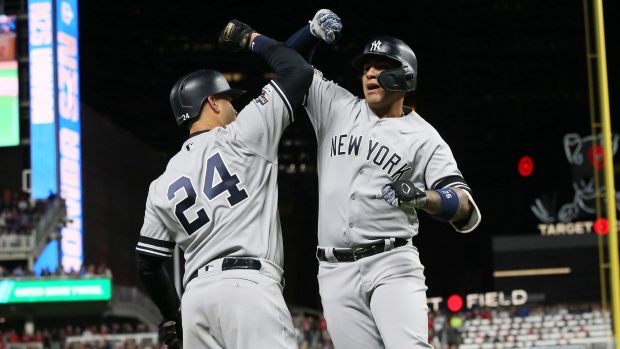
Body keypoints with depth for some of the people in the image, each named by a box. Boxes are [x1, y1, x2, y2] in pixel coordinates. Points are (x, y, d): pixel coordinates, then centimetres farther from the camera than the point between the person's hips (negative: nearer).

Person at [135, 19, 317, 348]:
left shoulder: (162, 186, 20)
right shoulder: (240, 136, 5)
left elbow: (147, 264, 22)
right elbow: (298, 71, 7)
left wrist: (172, 317, 34)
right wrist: (252, 38, 22)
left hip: (195, 296, 6)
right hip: (248, 285, -6)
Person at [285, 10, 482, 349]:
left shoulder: (423, 137, 2)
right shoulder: (337, 107, 14)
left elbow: (466, 210, -7)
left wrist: (423, 197, -28)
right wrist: (314, 30, -3)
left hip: (392, 264, -3)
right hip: (335, 271, 3)